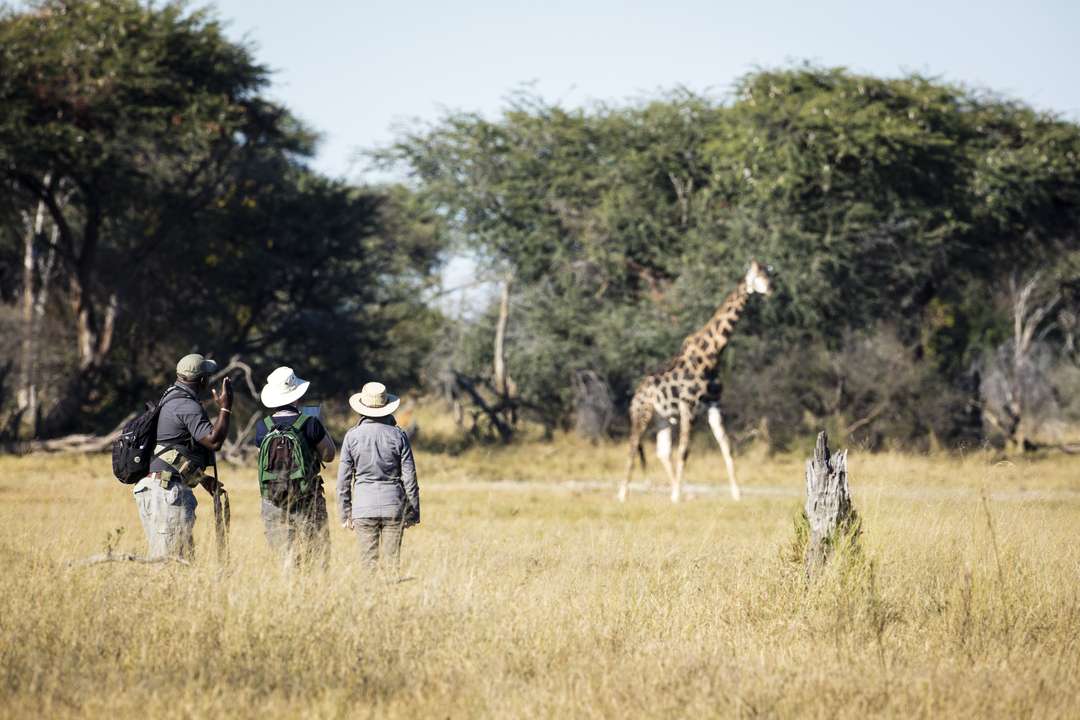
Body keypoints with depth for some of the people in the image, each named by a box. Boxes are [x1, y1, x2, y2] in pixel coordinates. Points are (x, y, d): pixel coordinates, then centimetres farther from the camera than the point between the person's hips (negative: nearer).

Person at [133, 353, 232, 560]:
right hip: (167, 490, -10)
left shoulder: (170, 399, 19)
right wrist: (225, 407, -10)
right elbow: (214, 441, -22)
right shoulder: (187, 406, -13)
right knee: (172, 558, -11)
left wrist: (202, 478, 25)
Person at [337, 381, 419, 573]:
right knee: (392, 560, 3)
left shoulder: (352, 436, -1)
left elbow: (343, 478, 2)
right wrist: (413, 511, 8)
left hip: (364, 507, 0)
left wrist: (345, 513, 10)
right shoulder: (397, 435, -1)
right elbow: (409, 477, 0)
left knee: (368, 561, 3)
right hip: (393, 504, 0)